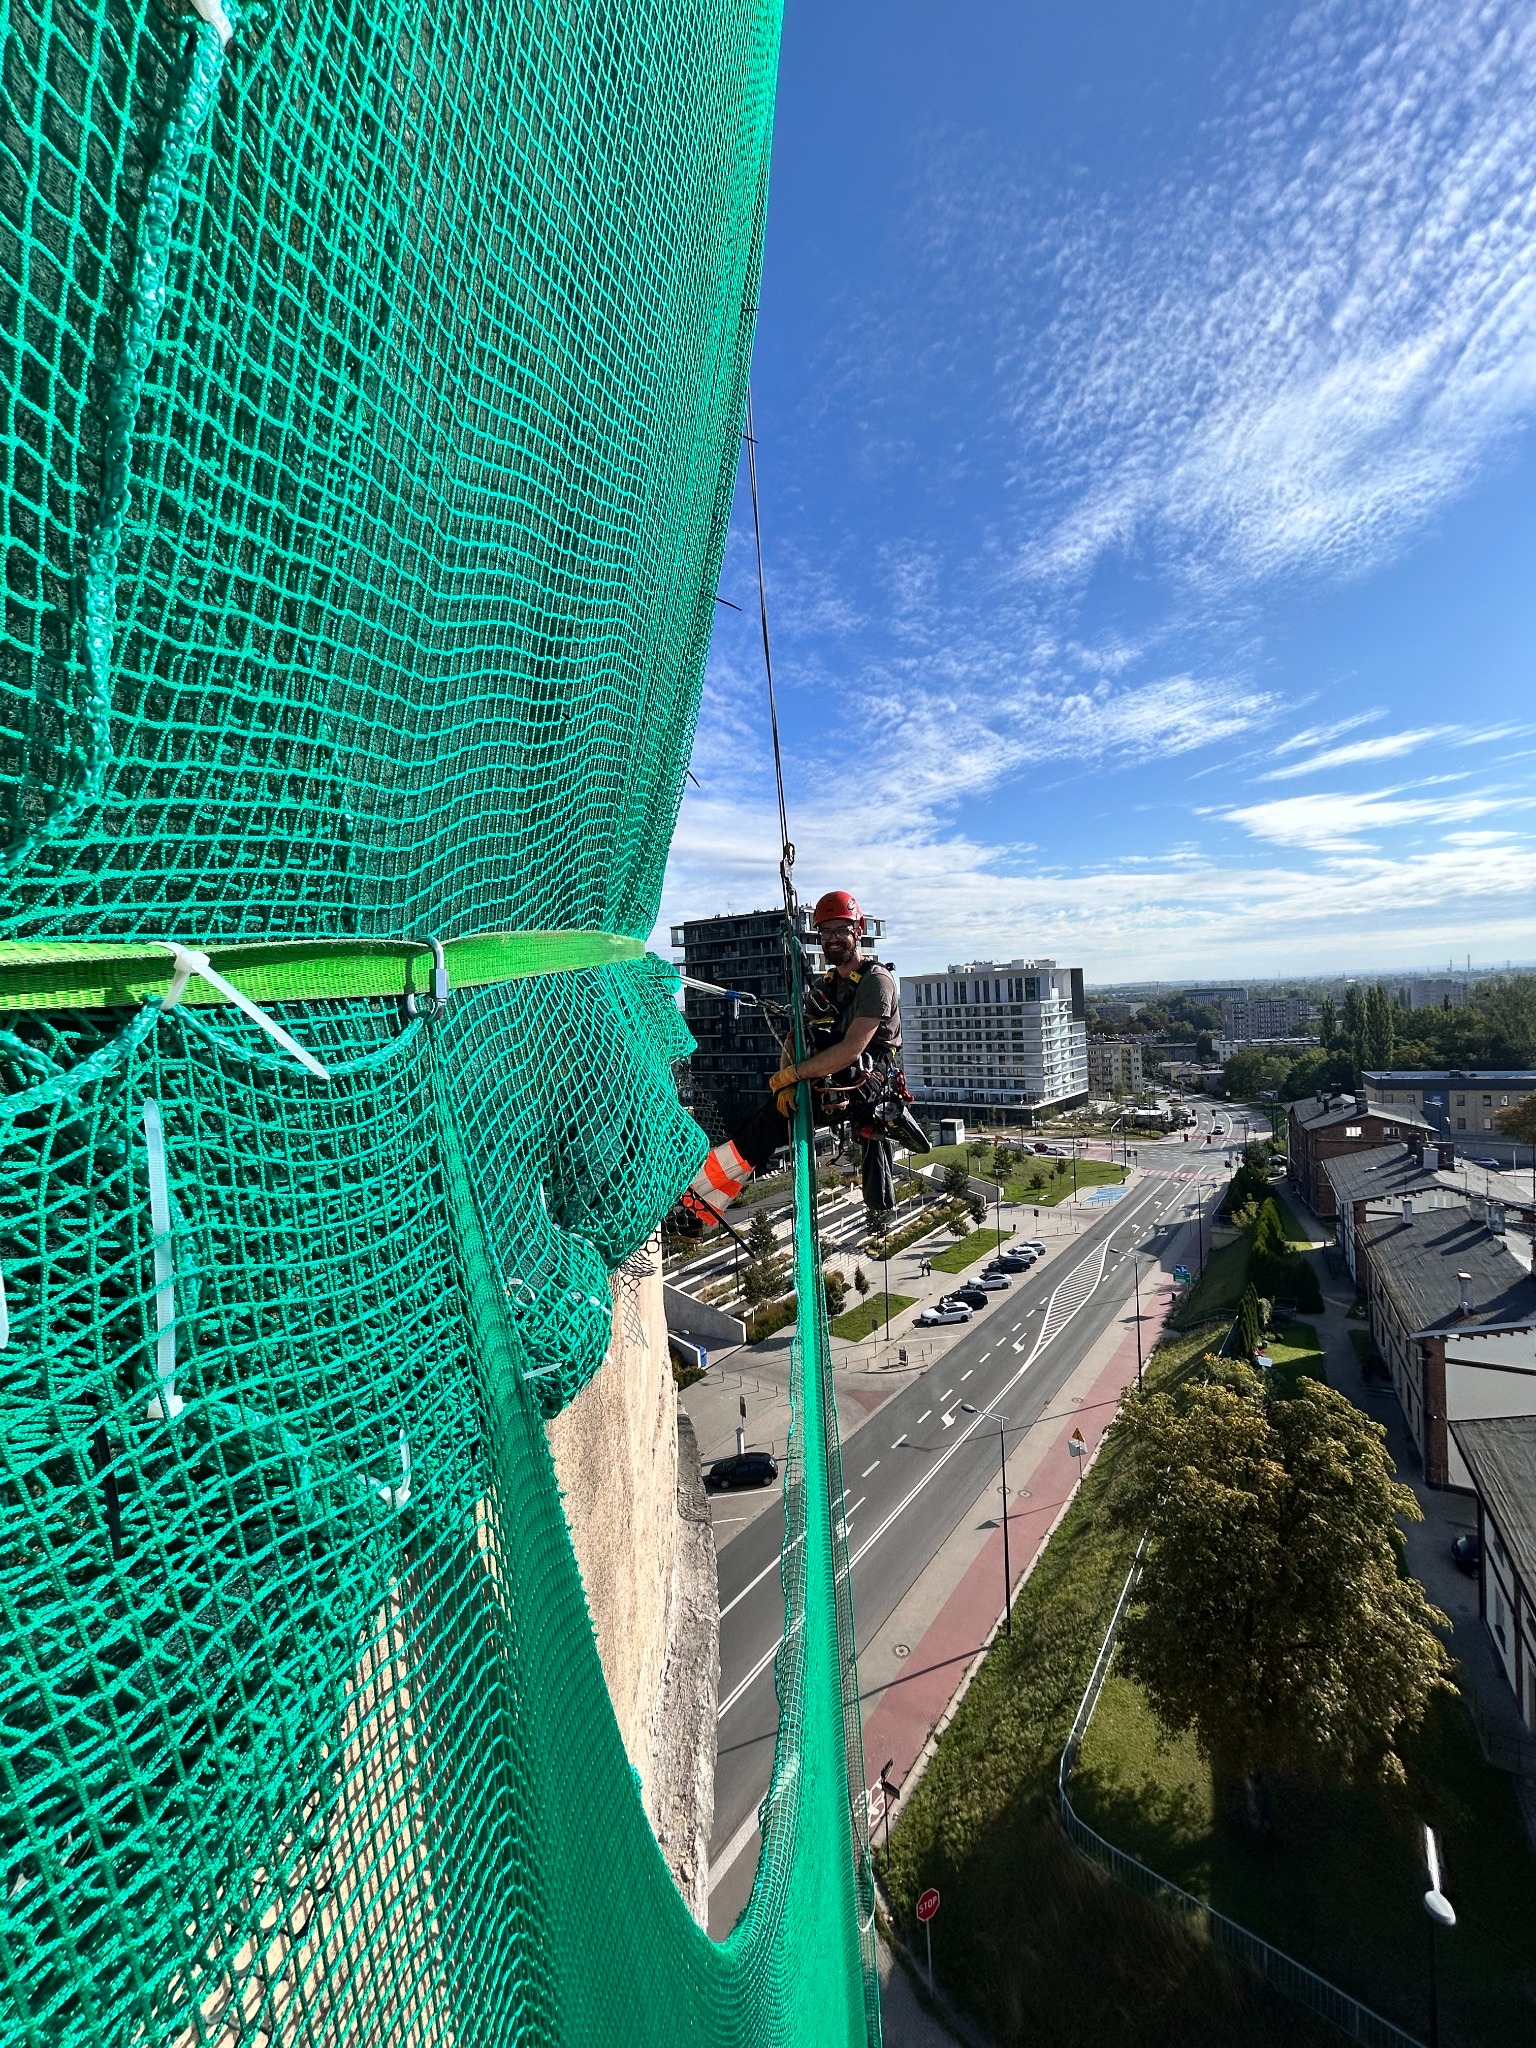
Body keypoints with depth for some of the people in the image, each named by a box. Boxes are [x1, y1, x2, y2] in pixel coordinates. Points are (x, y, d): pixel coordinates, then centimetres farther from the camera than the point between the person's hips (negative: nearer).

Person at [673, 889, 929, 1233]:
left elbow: (851, 1050, -22)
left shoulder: (877, 980, -10)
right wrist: (787, 1084, -14)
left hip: (863, 1086, -9)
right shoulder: (822, 987, 16)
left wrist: (789, 1075, -19)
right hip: (831, 1090, 9)